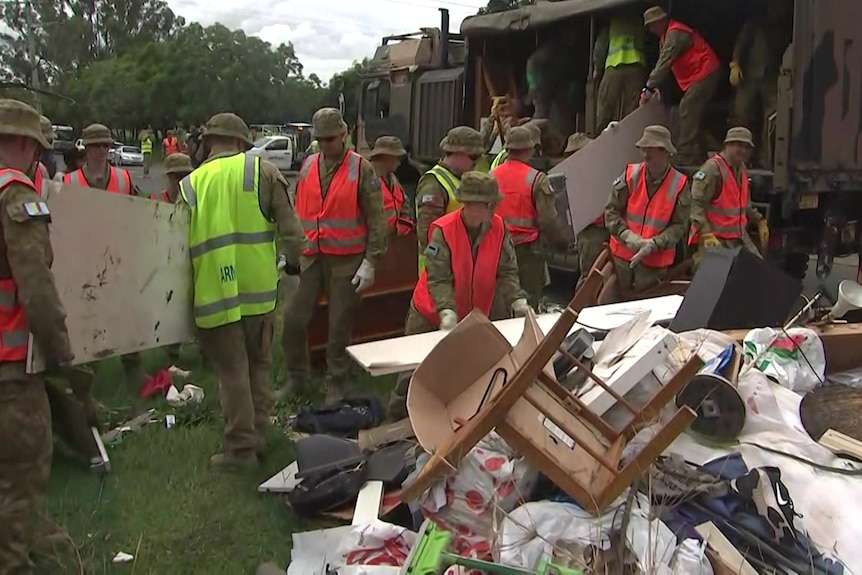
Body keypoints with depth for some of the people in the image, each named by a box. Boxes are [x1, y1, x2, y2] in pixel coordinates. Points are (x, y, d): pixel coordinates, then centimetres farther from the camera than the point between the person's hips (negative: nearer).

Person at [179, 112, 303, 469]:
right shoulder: (262, 171, -1)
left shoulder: (190, 184, 2)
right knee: (258, 365, 19)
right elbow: (290, 227, -3)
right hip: (259, 289, 1)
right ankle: (257, 435, 28)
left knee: (232, 372, 9)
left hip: (215, 293, 0)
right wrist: (293, 262, 15)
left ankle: (241, 448, 14)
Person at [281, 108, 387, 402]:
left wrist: (371, 262, -10)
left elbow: (376, 219, -6)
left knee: (339, 325, 4)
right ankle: (296, 375, 24)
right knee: (293, 319, 4)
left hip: (346, 259, -4)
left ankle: (335, 384, 19)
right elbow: (298, 212, 13)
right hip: (310, 257, 4)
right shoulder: (308, 166, 9)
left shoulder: (361, 168, -5)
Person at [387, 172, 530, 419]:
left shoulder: (498, 227, -9)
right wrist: (447, 311, -38)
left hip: (474, 316, 3)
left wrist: (518, 301, -20)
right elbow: (437, 278, -26)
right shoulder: (443, 230, -23)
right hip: (432, 314, -3)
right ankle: (398, 416, 27)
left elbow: (506, 271, -6)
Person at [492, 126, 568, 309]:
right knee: (529, 300, 6)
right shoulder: (537, 179, -12)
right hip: (528, 249, -4)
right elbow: (547, 220, -13)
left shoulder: (492, 176, -1)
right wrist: (561, 242, 3)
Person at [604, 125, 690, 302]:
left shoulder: (679, 184, -9)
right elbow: (611, 211, -3)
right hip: (622, 254, 2)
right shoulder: (630, 175, -6)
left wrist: (653, 244, -20)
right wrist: (628, 236, -18)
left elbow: (679, 226, -8)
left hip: (655, 261, -1)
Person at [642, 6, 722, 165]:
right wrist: (653, 86, 3)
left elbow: (664, 62, -23)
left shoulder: (675, 33, -16)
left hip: (704, 74, -11)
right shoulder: (667, 35, 17)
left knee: (688, 113, -16)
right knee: (693, 117, 10)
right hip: (699, 76, 11)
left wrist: (650, 87, -24)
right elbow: (663, 62, 14)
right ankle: (699, 159, 13)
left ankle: (687, 161, -18)